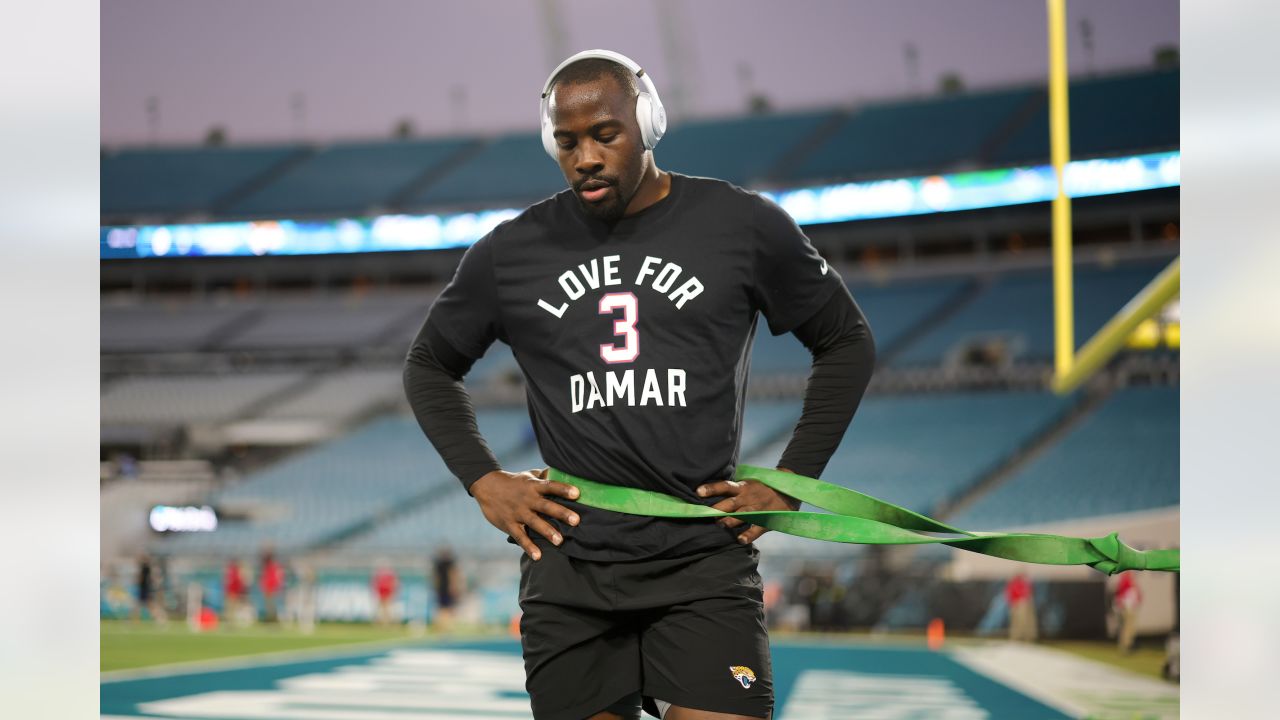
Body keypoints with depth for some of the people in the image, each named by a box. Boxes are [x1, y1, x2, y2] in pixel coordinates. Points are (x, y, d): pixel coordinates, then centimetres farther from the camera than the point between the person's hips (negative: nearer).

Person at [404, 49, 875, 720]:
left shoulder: (744, 227, 2)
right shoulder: (512, 251, 7)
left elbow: (847, 342, 13)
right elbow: (429, 364, 22)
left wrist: (789, 485, 5)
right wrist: (483, 480, 7)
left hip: (704, 563, -2)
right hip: (568, 570, 2)